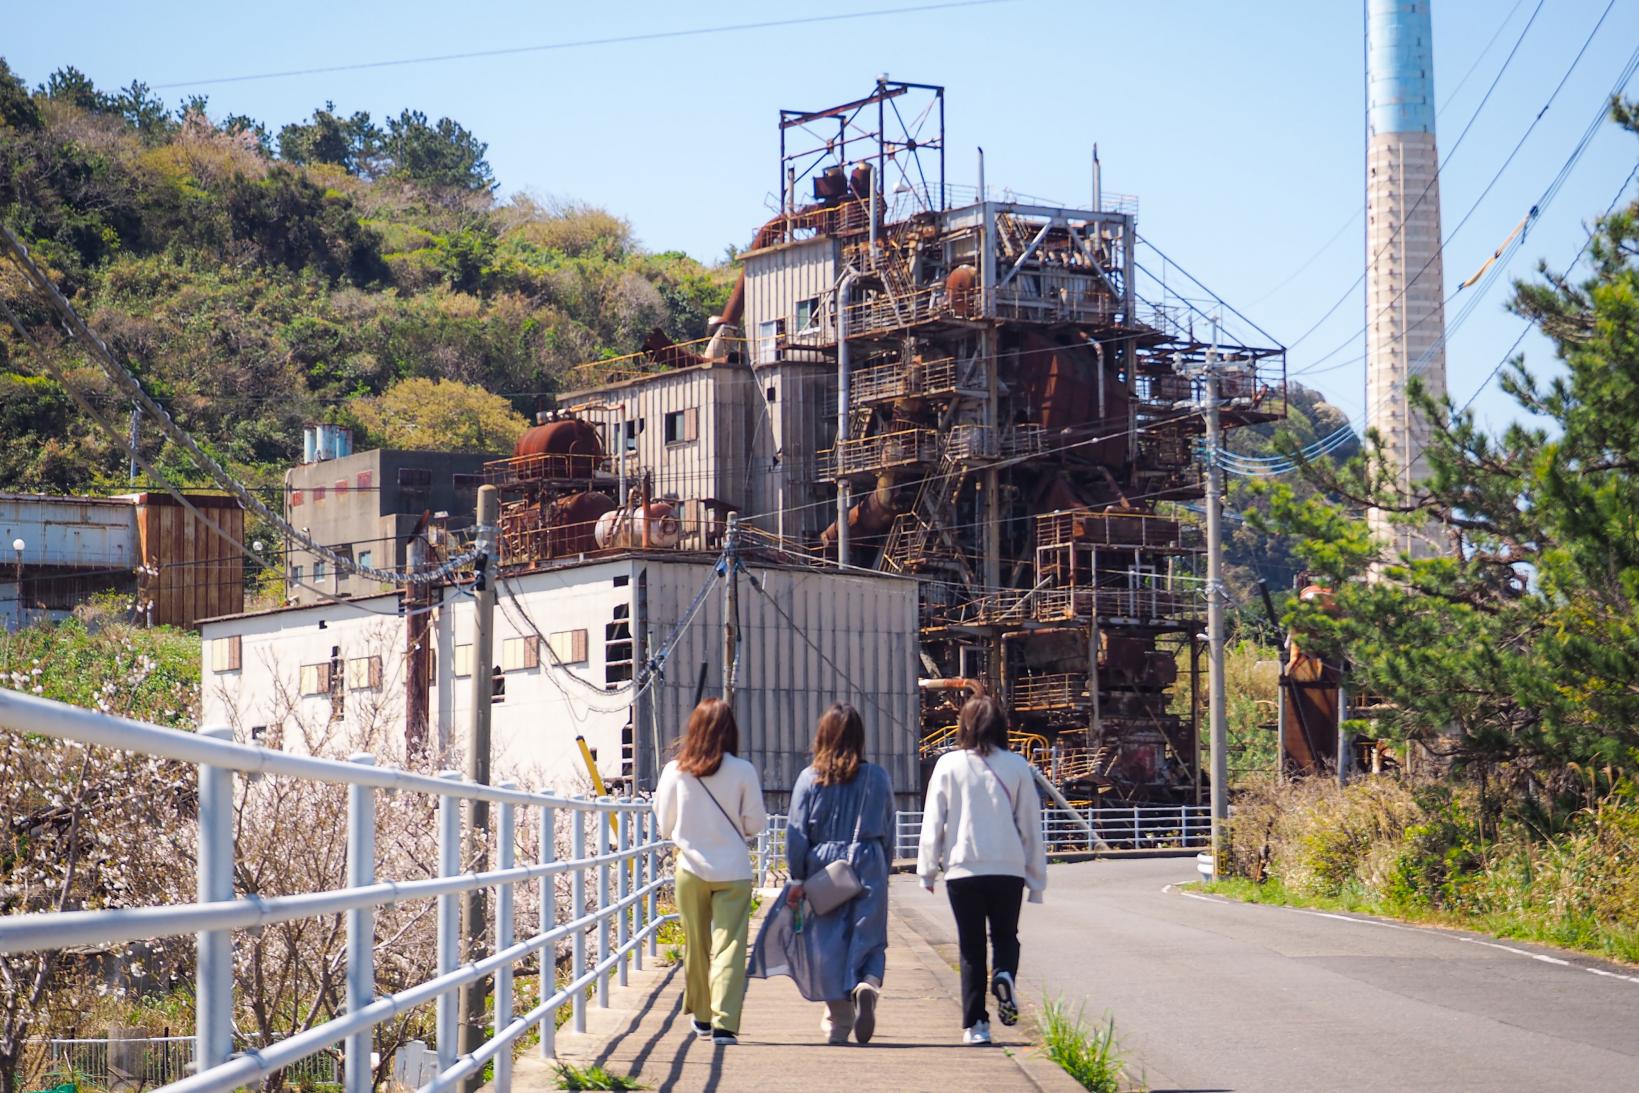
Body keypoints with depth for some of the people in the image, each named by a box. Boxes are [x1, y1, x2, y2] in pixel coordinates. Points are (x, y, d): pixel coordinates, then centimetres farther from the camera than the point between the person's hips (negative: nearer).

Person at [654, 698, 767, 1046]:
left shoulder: (675, 771, -3)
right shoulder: (743, 772, -7)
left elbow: (665, 827, 4)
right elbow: (755, 824, 0)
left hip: (690, 868, 2)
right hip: (733, 871, -2)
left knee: (696, 945, 15)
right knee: (729, 946, -3)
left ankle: (702, 1018, 27)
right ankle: (724, 1024, -13)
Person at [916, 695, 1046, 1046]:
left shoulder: (948, 765, -1)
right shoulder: (1017, 767, 1)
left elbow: (933, 822, 0)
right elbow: (1031, 826, 5)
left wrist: (927, 869, 10)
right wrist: (1037, 878, 12)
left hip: (962, 869, 0)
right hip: (1008, 869, 1)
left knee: (971, 947, 8)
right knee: (1006, 935, 19)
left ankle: (975, 1024, 2)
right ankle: (1005, 976, -14)